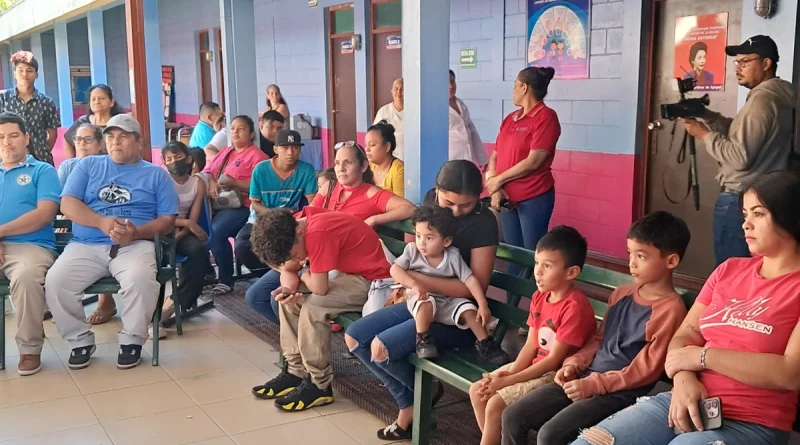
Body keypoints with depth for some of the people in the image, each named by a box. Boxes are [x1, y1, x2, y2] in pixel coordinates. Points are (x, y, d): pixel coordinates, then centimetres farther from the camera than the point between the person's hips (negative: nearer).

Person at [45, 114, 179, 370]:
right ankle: (81, 340, -2)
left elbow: (168, 220, 5)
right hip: (86, 246, 2)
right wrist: (102, 222, -13)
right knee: (55, 281, -26)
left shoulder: (156, 174, 13)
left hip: (135, 246, -2)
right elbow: (67, 204, 5)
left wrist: (136, 233, -15)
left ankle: (132, 340, -9)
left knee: (140, 280, -35)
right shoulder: (88, 166, 17)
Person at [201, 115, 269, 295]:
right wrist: (211, 183, -5)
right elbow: (206, 171, 17)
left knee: (215, 233, -28)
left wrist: (234, 183, -19)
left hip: (241, 206, -7)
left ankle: (226, 280, -13)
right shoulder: (224, 152, 24)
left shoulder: (257, 155, -1)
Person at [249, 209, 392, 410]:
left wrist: (304, 276, -5)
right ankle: (295, 371, 11)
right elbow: (288, 269, 7)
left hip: (372, 281, -10)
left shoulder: (317, 233, -28)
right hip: (349, 272, 10)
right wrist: (288, 289, -15)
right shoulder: (302, 228, 0)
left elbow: (319, 288, -27)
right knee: (290, 298, 5)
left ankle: (318, 385, -10)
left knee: (312, 307, -25)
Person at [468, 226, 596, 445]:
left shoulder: (575, 307, -24)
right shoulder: (539, 297, 4)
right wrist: (510, 371, -15)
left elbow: (554, 360, -22)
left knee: (495, 404, -19)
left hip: (557, 375, -9)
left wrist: (508, 381, -20)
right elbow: (531, 345, 3)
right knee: (478, 390, 2)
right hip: (535, 366, 9)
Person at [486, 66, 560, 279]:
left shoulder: (546, 116, -10)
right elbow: (495, 156, 10)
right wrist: (494, 187, -7)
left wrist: (499, 179, -8)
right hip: (508, 198, 7)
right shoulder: (510, 118, 12)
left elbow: (533, 162, -17)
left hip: (534, 199, -7)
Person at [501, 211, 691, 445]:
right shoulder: (621, 293, 12)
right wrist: (574, 364, 3)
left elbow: (646, 369, -15)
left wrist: (593, 384, -18)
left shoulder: (671, 309, -12)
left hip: (621, 393, -8)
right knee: (513, 416, -2)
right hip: (586, 378, 8)